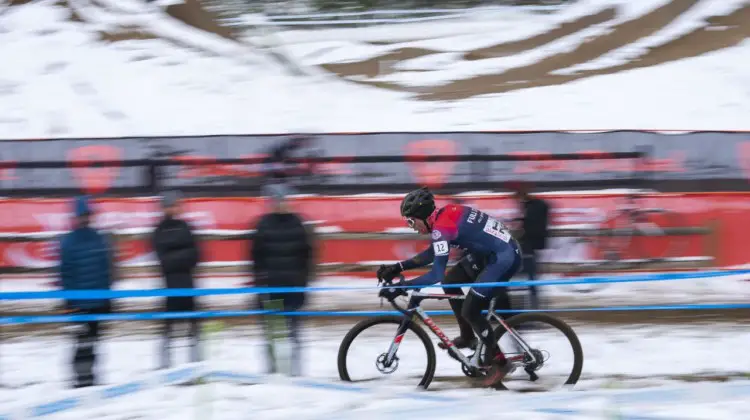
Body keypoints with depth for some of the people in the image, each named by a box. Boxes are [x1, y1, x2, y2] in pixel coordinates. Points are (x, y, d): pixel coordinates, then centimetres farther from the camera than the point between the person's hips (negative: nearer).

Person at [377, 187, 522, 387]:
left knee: (470, 310, -6)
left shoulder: (441, 228, -20)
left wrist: (400, 288, -22)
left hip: (504, 258, -10)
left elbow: (437, 275, -25)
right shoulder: (446, 213, 9)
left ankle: (499, 362, 4)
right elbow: (433, 253, 21)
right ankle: (468, 336, 26)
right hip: (493, 252, 10)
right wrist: (399, 267, 16)